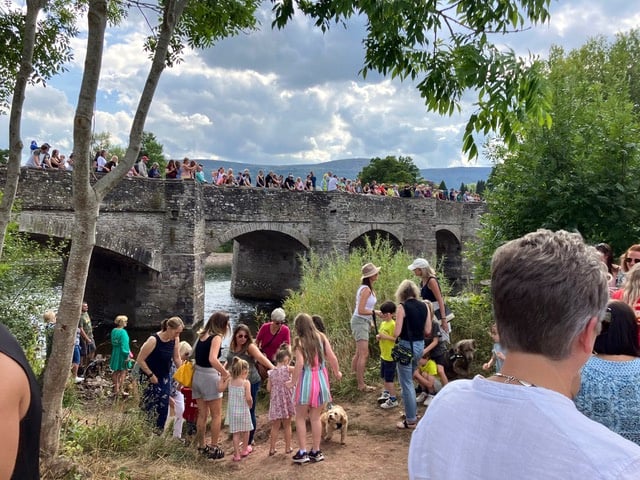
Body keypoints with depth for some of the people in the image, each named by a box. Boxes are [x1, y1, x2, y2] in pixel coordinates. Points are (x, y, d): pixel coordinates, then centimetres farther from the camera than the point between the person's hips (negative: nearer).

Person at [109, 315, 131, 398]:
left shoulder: (113, 331, 4)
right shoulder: (123, 332, -19)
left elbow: (113, 342, 12)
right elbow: (124, 345, -21)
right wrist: (127, 355, -15)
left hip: (115, 353, 7)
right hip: (121, 354, -7)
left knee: (116, 372, 16)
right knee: (123, 372, 3)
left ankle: (116, 389, 24)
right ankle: (120, 390, 6)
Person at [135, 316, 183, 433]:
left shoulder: (175, 340, -8)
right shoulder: (154, 340, -26)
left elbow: (176, 358, 4)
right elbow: (140, 360, -19)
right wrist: (151, 375, -16)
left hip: (165, 378, 6)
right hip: (149, 378, -6)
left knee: (163, 407, 8)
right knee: (148, 407, -1)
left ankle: (158, 433, 22)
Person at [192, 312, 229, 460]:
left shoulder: (202, 335, 10)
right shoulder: (216, 337, -13)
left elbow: (195, 355, 11)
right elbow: (212, 360, -28)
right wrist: (225, 373, -19)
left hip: (197, 375, 7)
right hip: (210, 377, -7)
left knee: (202, 415, 15)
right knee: (216, 415, 4)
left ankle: (202, 446, 23)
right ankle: (214, 448, 6)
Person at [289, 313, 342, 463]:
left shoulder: (299, 341, -10)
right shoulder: (321, 337, 0)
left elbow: (299, 364, -20)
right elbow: (332, 358, -1)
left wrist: (292, 382, -10)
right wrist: (337, 373, 15)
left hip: (306, 380, -4)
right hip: (321, 379, 4)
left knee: (300, 418, 11)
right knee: (315, 418, 15)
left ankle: (302, 452, 9)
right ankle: (316, 451, 20)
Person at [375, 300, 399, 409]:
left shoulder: (393, 324, -21)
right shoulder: (383, 323, 7)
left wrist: (386, 337, -28)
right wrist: (378, 337, 0)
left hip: (391, 356, -9)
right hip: (383, 354, 9)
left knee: (389, 378, -1)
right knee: (384, 376, 22)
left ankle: (393, 399, 10)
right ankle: (386, 393, 40)